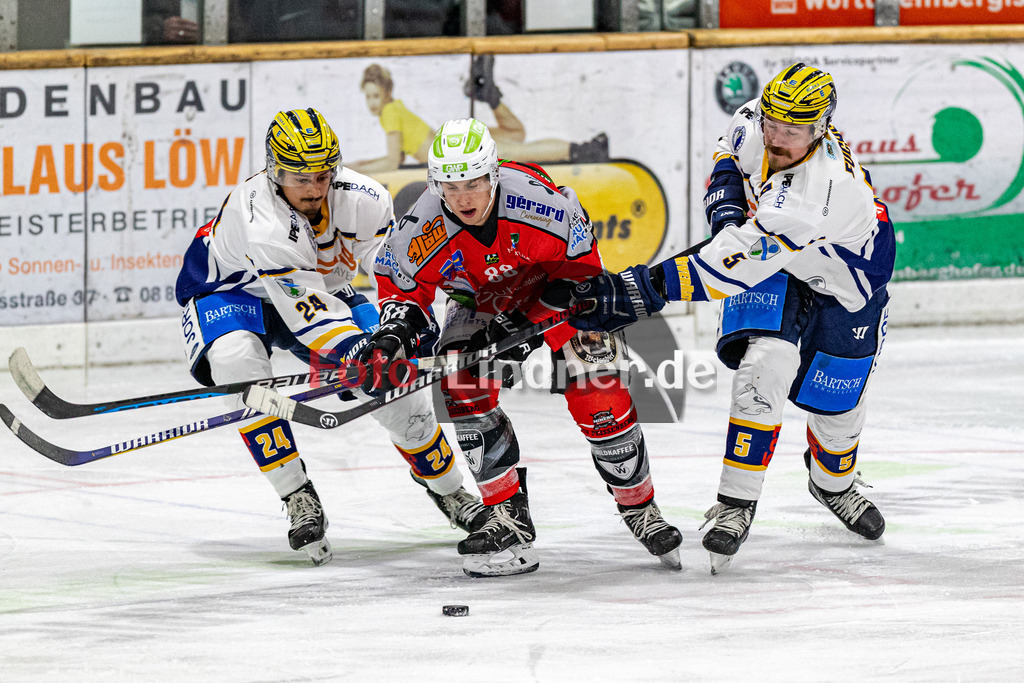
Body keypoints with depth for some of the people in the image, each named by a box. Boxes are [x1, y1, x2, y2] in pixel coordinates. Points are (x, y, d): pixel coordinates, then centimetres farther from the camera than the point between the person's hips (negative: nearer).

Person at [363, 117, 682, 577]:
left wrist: (531, 327, -24)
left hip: (557, 290, -2)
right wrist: (392, 336, -26)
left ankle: (639, 509, 10)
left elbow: (581, 268, -20)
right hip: (481, 303, 2)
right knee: (463, 384, -22)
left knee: (598, 394, -13)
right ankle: (509, 518, -15)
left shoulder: (538, 199, -36)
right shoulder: (423, 230, -28)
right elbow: (401, 285, -7)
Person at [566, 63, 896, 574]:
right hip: (775, 267, 4)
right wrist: (726, 203, -18)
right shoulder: (754, 123, -25)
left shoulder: (826, 186, -46)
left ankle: (834, 484, 40)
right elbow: (732, 150, 4)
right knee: (766, 364, -20)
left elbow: (741, 261, -52)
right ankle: (735, 503, -13)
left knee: (834, 403, 4)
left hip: (845, 282, -4)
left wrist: (645, 290, -56)